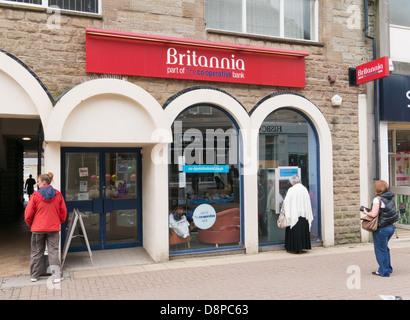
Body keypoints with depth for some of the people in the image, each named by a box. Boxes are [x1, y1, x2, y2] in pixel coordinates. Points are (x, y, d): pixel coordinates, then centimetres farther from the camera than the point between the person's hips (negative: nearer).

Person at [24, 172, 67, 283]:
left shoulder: (36, 195, -9)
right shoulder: (58, 195, -1)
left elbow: (28, 214, -3)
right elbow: (63, 212, 5)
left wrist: (30, 224, 14)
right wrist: (59, 222, 20)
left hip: (38, 228, -1)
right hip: (54, 228, 1)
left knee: (36, 252, 13)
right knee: (53, 251, 4)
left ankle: (34, 275, 23)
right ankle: (57, 275, -2)